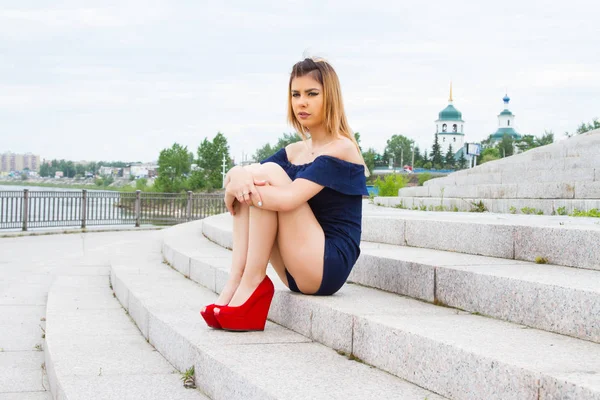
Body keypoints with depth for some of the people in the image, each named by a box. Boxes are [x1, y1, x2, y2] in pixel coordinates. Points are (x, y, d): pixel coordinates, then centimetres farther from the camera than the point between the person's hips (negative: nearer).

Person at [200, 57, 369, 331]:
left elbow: (288, 199, -23)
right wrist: (237, 176, -18)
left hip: (329, 266, -8)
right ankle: (236, 282, -17)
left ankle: (251, 285, -19)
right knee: (249, 179, -6)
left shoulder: (341, 149, -9)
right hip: (298, 273, 8)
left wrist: (239, 187, -11)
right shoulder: (294, 151, 16)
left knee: (269, 173, -18)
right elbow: (235, 175, 5)